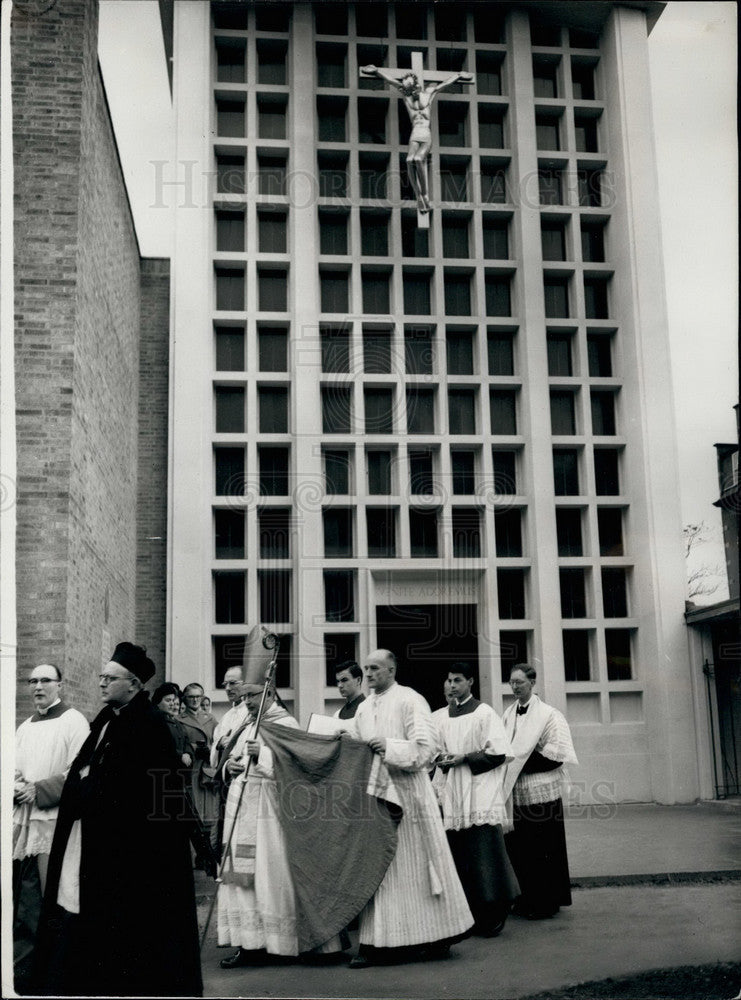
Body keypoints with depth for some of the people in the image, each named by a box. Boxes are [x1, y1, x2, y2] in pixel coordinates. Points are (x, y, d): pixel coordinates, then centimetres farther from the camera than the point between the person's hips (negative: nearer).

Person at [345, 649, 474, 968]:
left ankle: (437, 937, 15)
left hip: (406, 794, -6)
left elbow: (426, 747, -14)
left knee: (415, 866, 2)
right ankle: (375, 943, 11)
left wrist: (389, 747, -22)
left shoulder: (411, 701, -7)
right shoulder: (364, 708, 12)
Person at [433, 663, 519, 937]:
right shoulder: (440, 717, 12)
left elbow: (499, 752, -7)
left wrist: (465, 758, -12)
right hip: (453, 794, 5)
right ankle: (471, 914, 13)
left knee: (483, 854, -7)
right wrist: (443, 760, -4)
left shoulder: (485, 713, -2)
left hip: (480, 794, -5)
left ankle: (492, 916, 3)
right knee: (459, 857, 4)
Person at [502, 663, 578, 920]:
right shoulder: (508, 716, 9)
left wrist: (521, 764, -15)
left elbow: (556, 755, -13)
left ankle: (546, 902, 11)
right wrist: (510, 765, -3)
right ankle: (525, 899, 19)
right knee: (517, 848, 8)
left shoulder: (548, 715, -8)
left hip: (541, 793, -5)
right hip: (515, 793, 5)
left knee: (542, 850, 1)